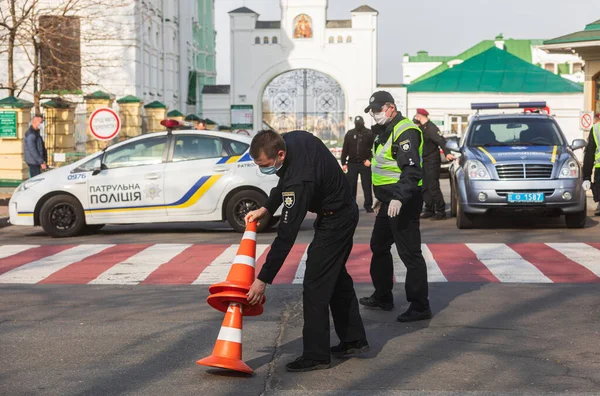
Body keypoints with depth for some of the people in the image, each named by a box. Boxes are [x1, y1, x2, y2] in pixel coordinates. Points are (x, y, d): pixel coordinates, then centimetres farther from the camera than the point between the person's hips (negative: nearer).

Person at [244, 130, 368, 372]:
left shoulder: (300, 180, -36)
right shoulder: (293, 139, -11)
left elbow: (286, 236, -34)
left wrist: (263, 279, -31)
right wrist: (266, 209, -4)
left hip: (334, 221, -10)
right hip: (344, 212, 10)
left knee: (315, 285, -8)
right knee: (337, 277, 19)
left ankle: (316, 355, -3)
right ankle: (354, 339, 30)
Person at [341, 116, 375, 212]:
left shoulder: (369, 134, 1)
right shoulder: (349, 134, 7)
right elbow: (345, 149, 7)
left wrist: (370, 159, -10)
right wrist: (343, 163, 2)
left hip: (365, 164, -2)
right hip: (352, 164, 2)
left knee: (367, 185, -1)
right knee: (351, 186, 3)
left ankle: (368, 205, 4)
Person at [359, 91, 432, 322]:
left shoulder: (405, 132, -17)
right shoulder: (387, 131, 17)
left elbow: (412, 170, -26)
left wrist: (399, 198, -34)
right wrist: (381, 196, 28)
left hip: (403, 203, -11)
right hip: (389, 201, 11)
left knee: (410, 253, -8)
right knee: (379, 247, 19)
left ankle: (420, 307, -4)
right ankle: (382, 297, 32)